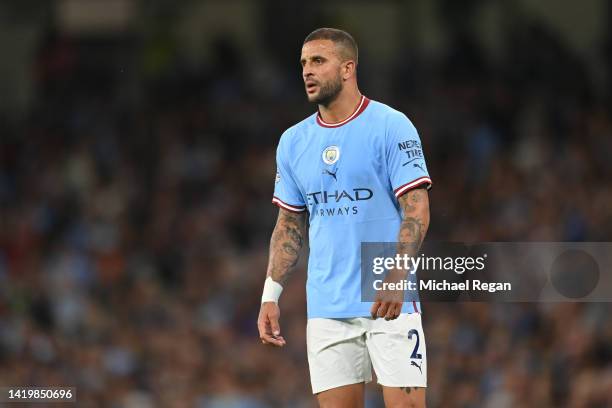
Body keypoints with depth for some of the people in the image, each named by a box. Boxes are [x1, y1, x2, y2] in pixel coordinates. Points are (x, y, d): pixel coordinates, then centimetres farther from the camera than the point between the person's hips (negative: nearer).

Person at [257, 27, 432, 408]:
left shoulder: (392, 126, -5)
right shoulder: (293, 141, 12)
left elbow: (417, 210, -10)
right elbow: (289, 225, 18)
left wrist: (397, 277, -23)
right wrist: (271, 294, 9)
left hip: (389, 304, -5)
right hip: (326, 307, 5)